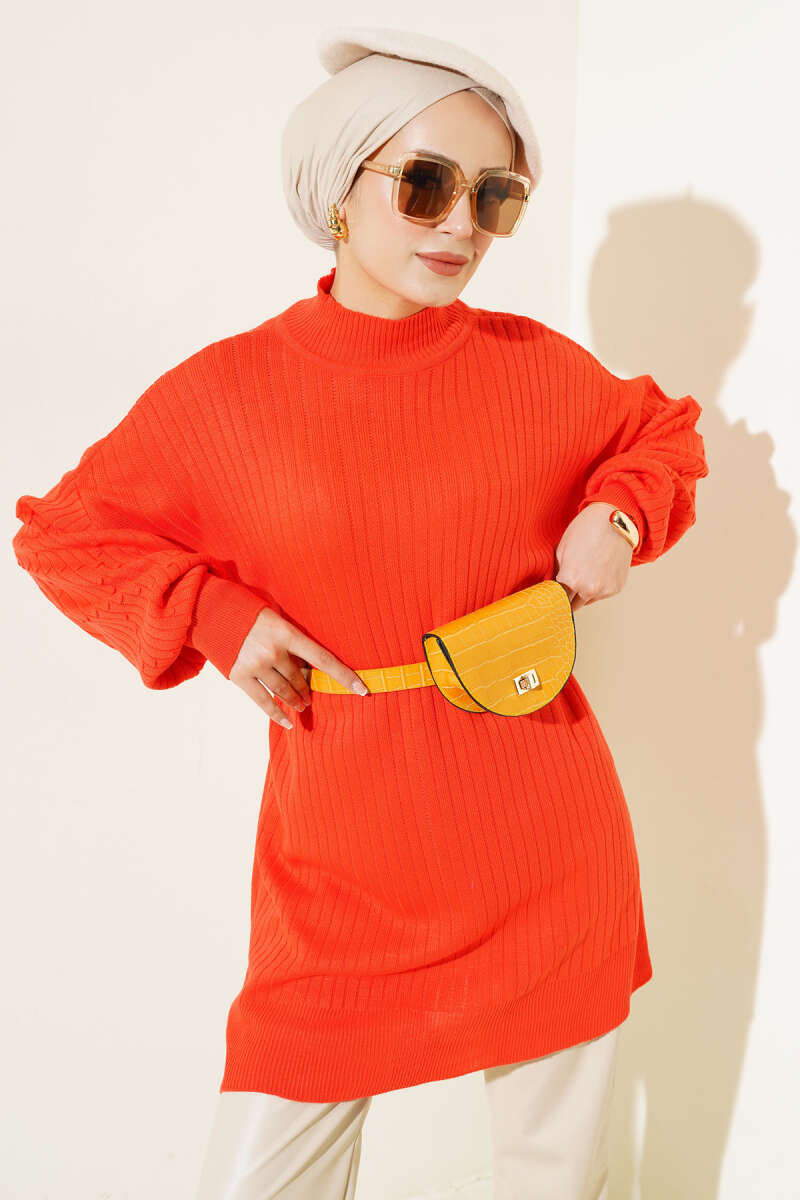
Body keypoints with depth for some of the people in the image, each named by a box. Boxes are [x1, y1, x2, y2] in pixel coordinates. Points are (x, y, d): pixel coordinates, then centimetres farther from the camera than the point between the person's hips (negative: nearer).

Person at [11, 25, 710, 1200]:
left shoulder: (538, 367, -1)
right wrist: (216, 616, -10)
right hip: (344, 862, -1)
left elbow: (667, 432, 18)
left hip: (546, 849, 2)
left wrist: (618, 515, -3)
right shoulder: (225, 393, -7)